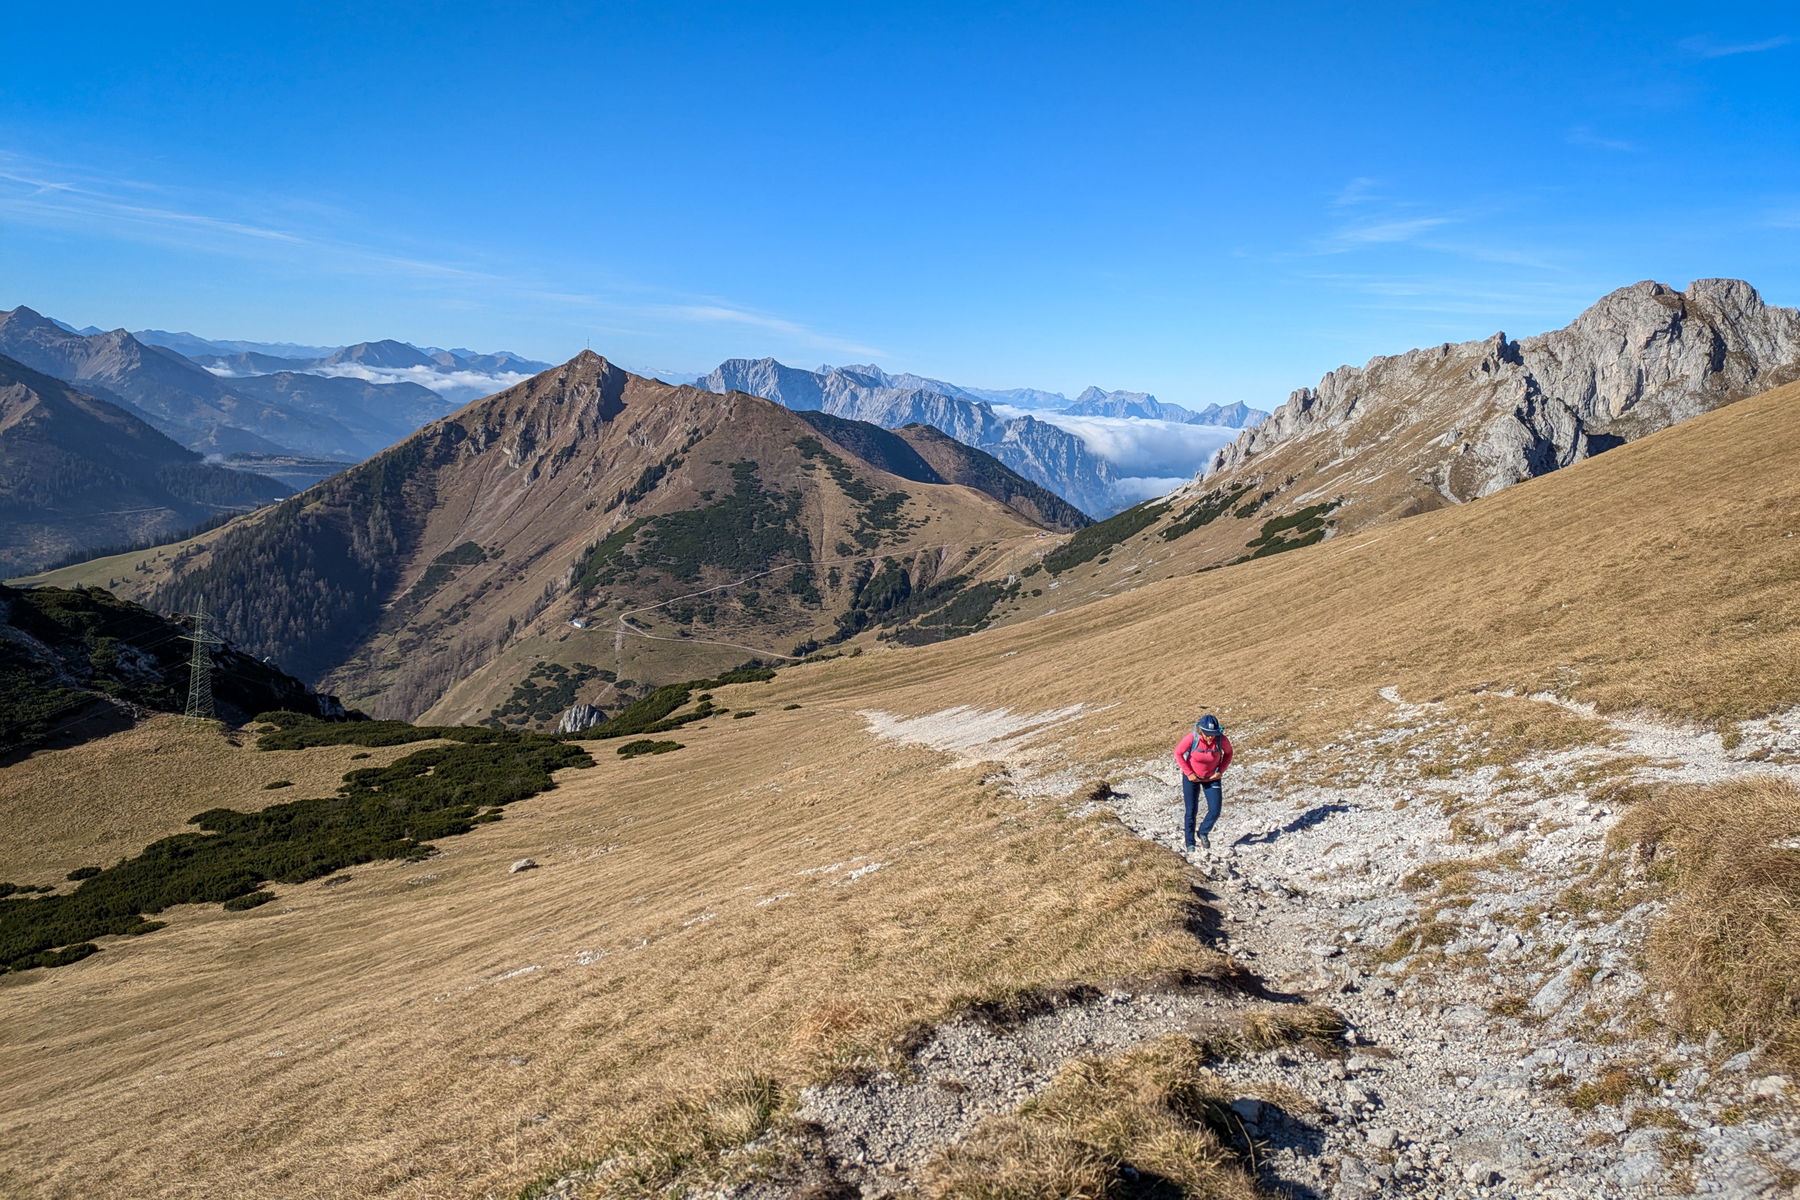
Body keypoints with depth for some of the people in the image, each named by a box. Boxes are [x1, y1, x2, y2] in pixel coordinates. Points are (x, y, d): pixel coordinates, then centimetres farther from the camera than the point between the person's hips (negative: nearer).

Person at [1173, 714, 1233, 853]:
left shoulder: (1221, 739, -24)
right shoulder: (1192, 738, -29)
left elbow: (1228, 753, -1)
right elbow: (1178, 753, -13)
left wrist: (1221, 771, -10)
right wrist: (1189, 773, -16)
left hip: (1212, 778, 2)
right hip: (1192, 777, -2)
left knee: (1215, 811, -4)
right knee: (1190, 811, 2)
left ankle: (1203, 833, 26)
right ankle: (1189, 842, 20)